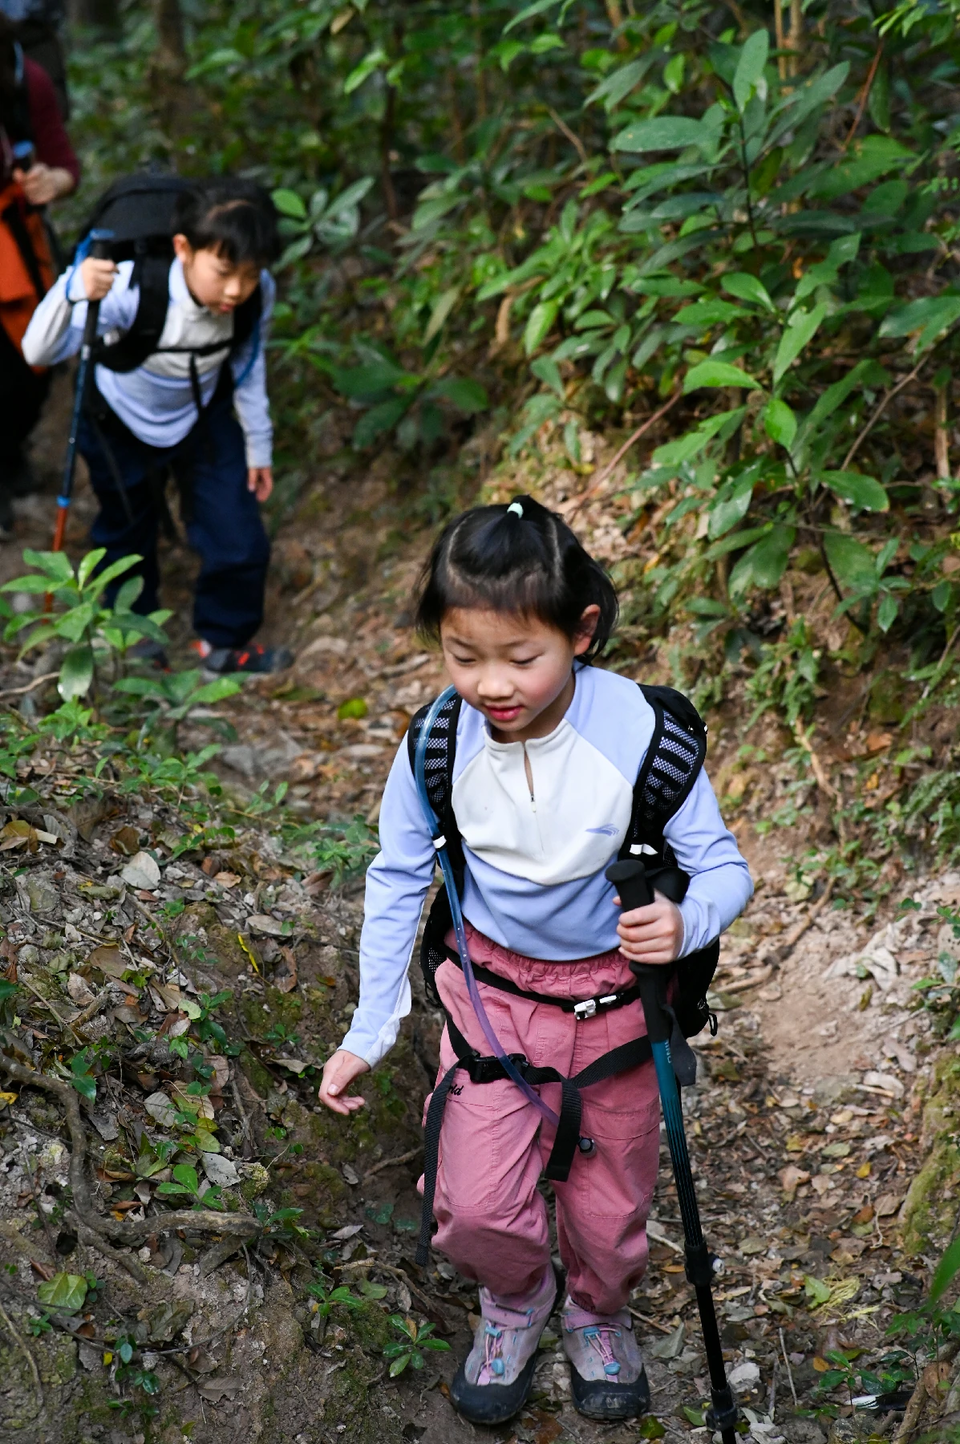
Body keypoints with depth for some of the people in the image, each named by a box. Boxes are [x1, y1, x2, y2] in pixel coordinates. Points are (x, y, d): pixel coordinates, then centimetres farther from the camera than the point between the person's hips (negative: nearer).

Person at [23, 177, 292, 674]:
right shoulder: (133, 288, -39)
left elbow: (247, 364, -5)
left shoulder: (258, 292, -27)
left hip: (204, 417, 3)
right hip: (122, 424, -2)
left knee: (241, 544, 1)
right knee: (128, 538, 18)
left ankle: (223, 642, 30)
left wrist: (257, 443, 6)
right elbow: (39, 353, -44)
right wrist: (74, 292, -62)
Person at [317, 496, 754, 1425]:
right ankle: (517, 1297, 34)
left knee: (609, 1207, 15)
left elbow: (722, 867, -16)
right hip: (491, 990, 1)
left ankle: (598, 1311, 52)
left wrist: (685, 923, -40)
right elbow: (396, 881, -4)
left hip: (617, 993, -1)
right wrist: (368, 1033, -2)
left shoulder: (639, 732, -26)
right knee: (473, 1214, -3)